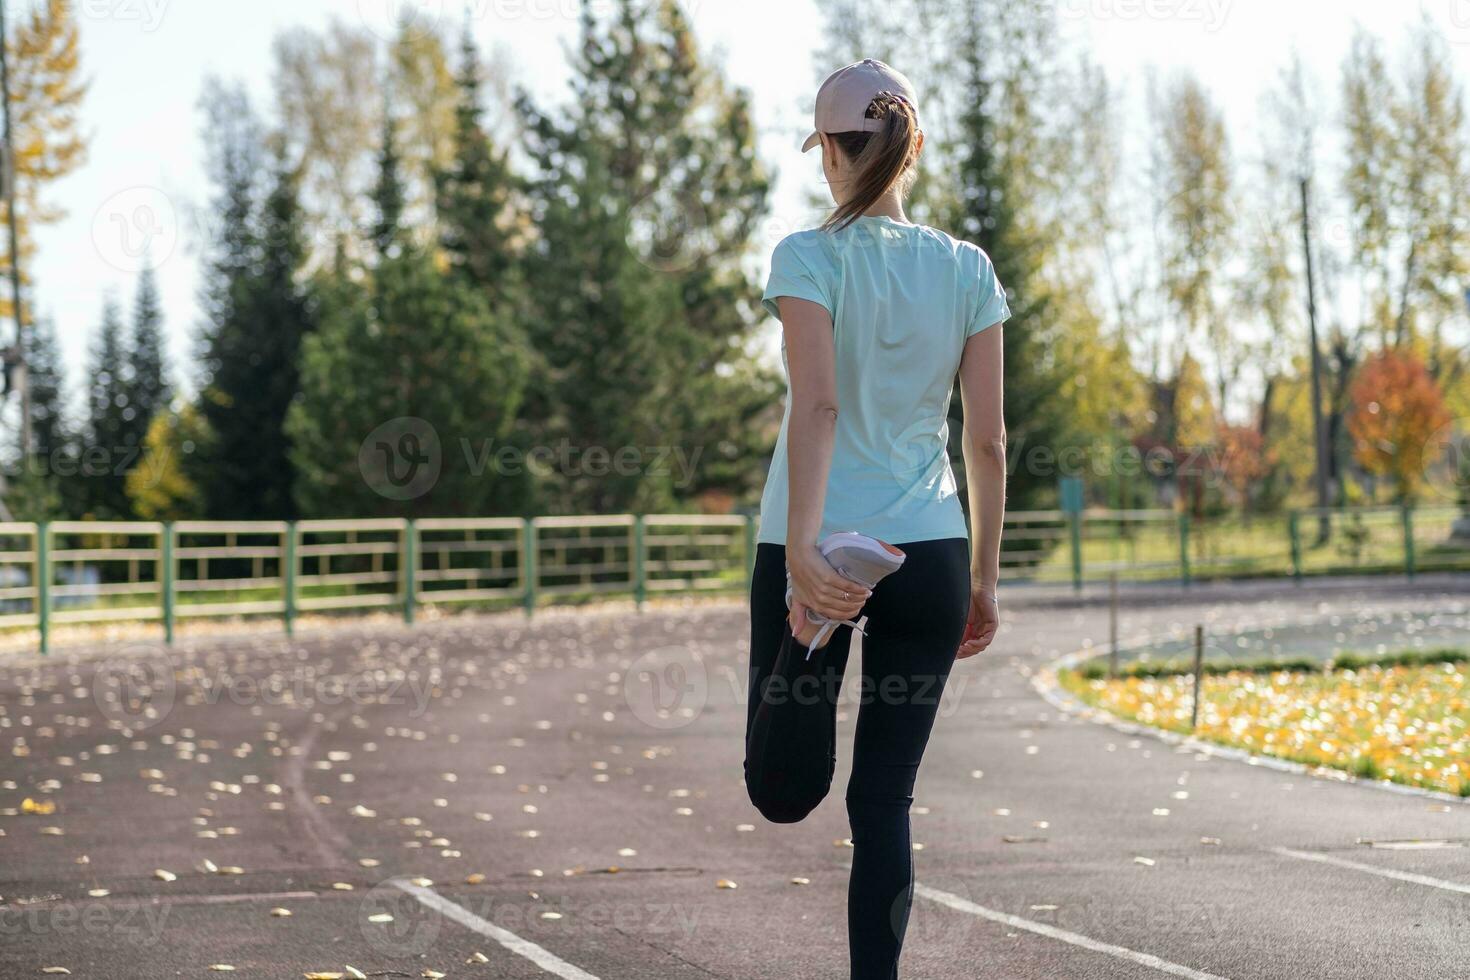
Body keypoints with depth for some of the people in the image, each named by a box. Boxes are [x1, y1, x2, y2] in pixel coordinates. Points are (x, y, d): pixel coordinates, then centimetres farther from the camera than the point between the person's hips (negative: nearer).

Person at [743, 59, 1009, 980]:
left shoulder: (811, 258, -5)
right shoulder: (968, 270, 5)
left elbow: (818, 405, -19)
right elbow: (988, 439, 5)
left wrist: (802, 551, -24)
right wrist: (984, 581, 13)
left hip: (818, 544, -3)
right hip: (927, 550, 3)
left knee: (786, 794, 14)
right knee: (887, 800, 8)